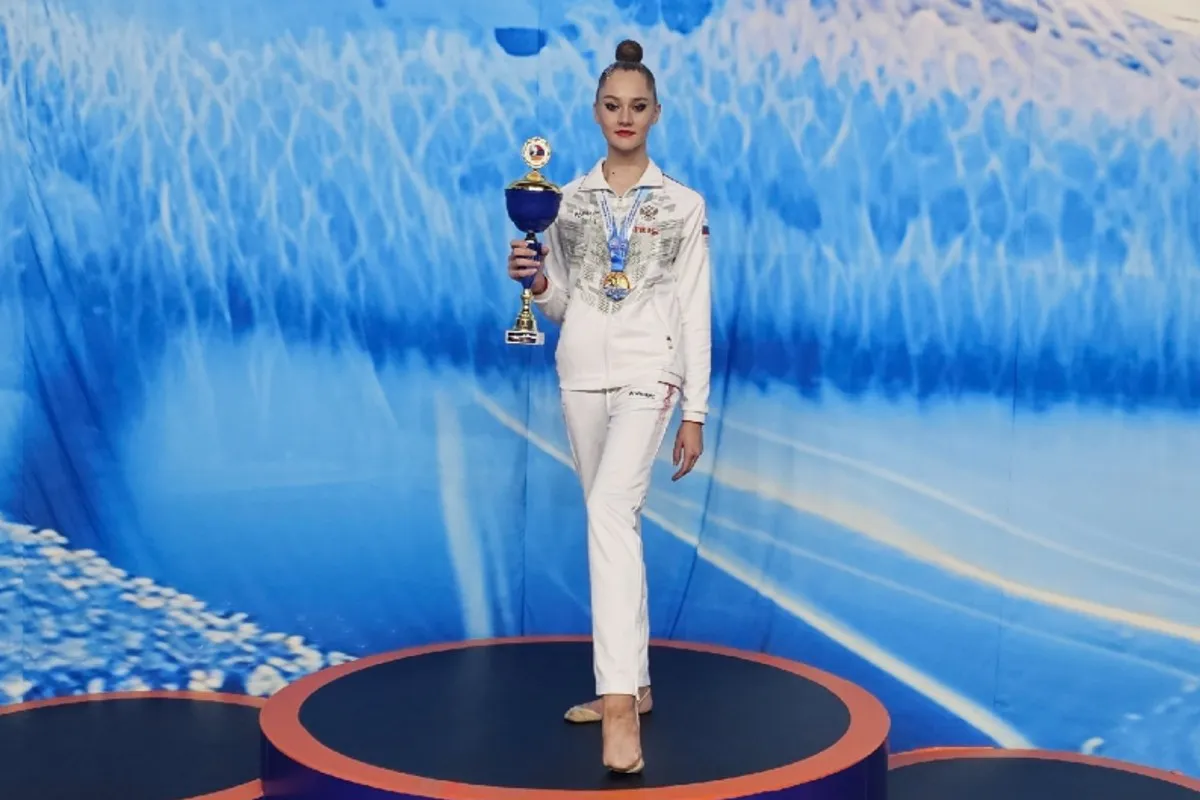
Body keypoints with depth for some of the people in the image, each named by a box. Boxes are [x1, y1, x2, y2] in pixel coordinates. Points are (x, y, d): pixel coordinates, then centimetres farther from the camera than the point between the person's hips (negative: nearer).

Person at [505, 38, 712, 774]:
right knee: (614, 522, 12)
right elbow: (560, 306, 12)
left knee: (611, 512, -24)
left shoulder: (684, 205, 1)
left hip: (647, 373, -4)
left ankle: (620, 703, -27)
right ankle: (632, 683, 25)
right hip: (581, 373, 4)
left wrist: (695, 414, -3)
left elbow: (696, 313, 0)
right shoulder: (569, 201, 9)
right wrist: (535, 281, -11)